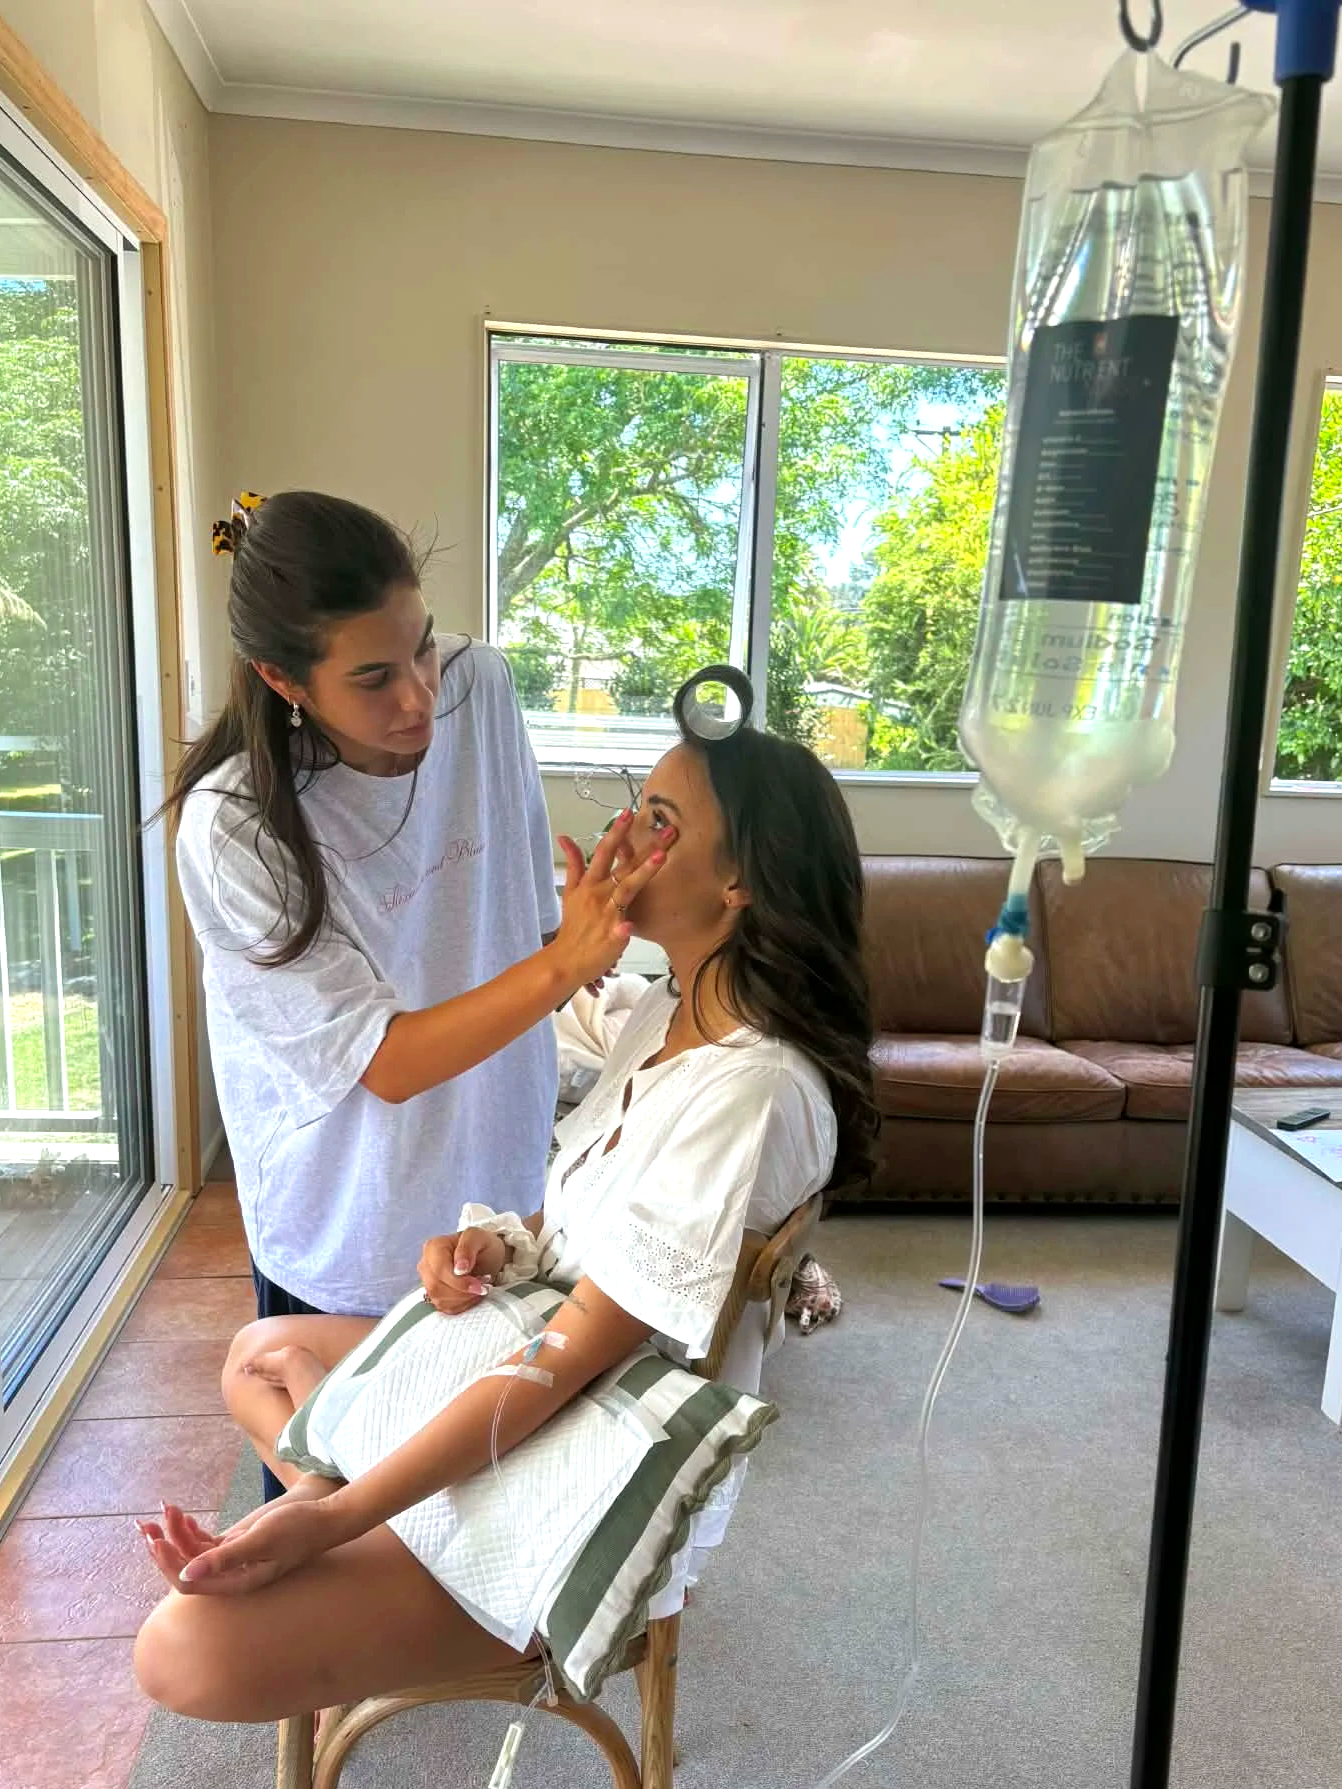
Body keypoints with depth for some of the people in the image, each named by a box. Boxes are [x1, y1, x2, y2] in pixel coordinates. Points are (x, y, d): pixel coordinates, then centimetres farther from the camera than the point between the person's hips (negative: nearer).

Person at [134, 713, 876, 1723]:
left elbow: (579, 1350, -26)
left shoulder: (754, 1092, -29)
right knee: (264, 1351, 24)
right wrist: (503, 1243, -9)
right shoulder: (670, 1011, 0)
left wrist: (334, 1515, -23)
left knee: (193, 1653, -19)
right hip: (522, 1356, 10)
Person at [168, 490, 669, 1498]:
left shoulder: (482, 689, -15)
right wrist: (558, 968, -40)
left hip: (498, 1160, 4)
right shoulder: (234, 831, -27)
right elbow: (384, 1063, -28)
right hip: (353, 1219, -4)